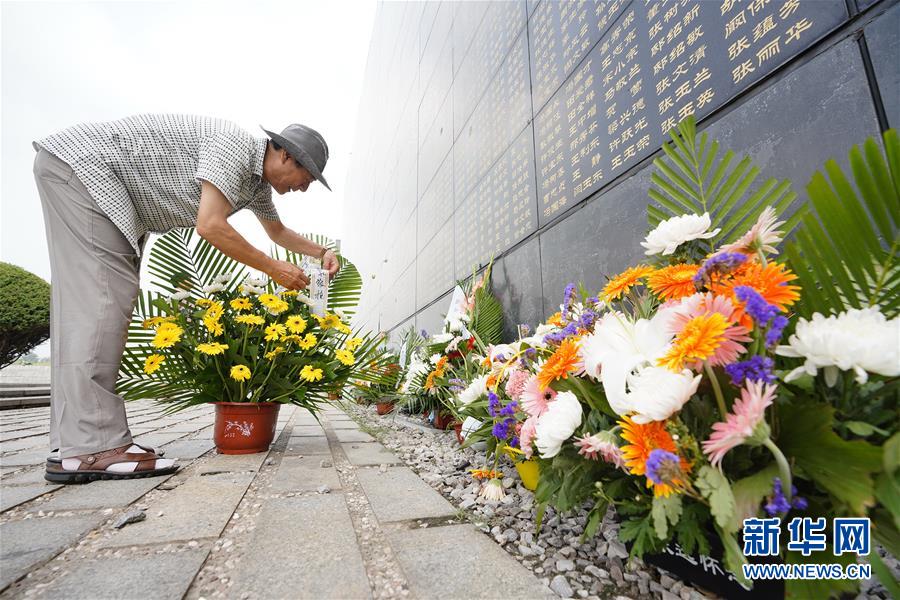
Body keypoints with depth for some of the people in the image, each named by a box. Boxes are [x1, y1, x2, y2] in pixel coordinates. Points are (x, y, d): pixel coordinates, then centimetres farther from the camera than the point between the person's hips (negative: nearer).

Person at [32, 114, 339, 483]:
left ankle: (73, 445, 2)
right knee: (104, 296, -20)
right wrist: (273, 269, -24)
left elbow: (278, 232, 24)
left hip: (111, 194, 10)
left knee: (87, 304, 0)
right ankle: (93, 446, -22)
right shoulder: (235, 145, -23)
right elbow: (210, 226, -32)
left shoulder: (257, 183, 6)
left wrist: (320, 252, 15)